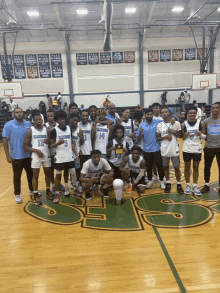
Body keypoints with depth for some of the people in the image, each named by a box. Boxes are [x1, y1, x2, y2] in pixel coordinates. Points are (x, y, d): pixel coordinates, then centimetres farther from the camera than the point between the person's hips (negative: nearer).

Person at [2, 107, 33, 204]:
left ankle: (32, 190, 35)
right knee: (17, 176, 8)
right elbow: (5, 141, -6)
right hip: (16, 156, -3)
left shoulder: (28, 124, 3)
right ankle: (17, 195, 24)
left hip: (28, 155, 3)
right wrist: (8, 155, -10)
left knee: (31, 174, 15)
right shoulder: (8, 125, -7)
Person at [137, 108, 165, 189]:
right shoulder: (142, 126, -1)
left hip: (157, 149, -1)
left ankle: (162, 181, 21)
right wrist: (140, 133, -20)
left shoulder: (158, 122, -4)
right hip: (147, 150, 1)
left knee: (160, 165, 4)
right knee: (148, 166, 13)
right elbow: (139, 139, -1)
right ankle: (150, 180, 31)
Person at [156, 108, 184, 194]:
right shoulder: (159, 125, 1)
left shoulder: (176, 123, -3)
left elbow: (180, 135, 2)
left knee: (176, 167, 6)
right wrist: (165, 137, -15)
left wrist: (172, 131, -14)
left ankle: (179, 185, 22)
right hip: (164, 150, 2)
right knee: (165, 167, 12)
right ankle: (168, 183, 28)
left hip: (174, 149, -1)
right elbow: (157, 138, 4)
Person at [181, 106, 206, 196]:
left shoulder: (201, 123, -4)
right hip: (187, 149, 0)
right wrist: (185, 135, -16)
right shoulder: (183, 124, -3)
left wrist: (200, 134, -19)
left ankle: (195, 186, 22)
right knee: (187, 168, 9)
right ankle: (188, 186, 23)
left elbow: (205, 136, 3)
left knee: (196, 168, 10)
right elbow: (183, 138, 6)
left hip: (197, 149, 0)